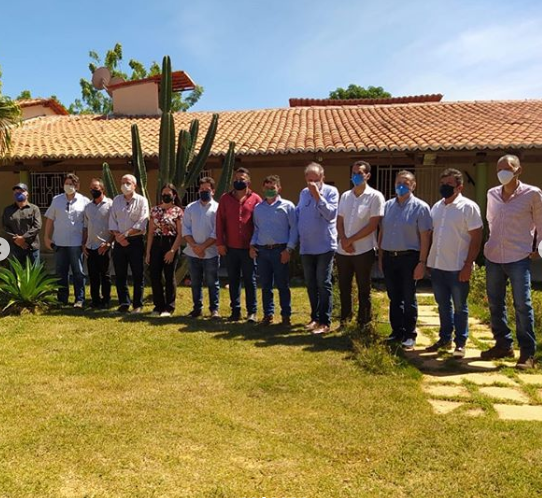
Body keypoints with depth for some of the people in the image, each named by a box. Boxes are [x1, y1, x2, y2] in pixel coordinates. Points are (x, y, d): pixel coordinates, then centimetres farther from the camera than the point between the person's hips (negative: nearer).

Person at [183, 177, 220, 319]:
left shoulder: (217, 208, -2)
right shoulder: (190, 207, 9)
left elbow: (217, 232, -8)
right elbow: (185, 229, 3)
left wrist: (203, 247, -13)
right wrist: (194, 246, -10)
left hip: (210, 252, -3)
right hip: (192, 252, 3)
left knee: (212, 282, 3)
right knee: (195, 282, 11)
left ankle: (214, 309, 11)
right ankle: (197, 308, 21)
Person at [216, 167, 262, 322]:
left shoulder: (255, 199, 1)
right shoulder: (225, 198, 6)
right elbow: (220, 221, 4)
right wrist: (220, 243, -1)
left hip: (249, 248, -2)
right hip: (230, 247, 2)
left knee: (250, 280, 4)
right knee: (233, 280, 9)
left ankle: (252, 311, 12)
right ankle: (235, 310, 18)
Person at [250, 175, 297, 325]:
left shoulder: (287, 206, 1)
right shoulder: (258, 208, 14)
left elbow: (294, 228, -4)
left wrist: (289, 249, -10)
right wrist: (252, 245, 5)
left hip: (280, 250, -4)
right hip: (262, 250, 4)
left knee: (283, 285, 2)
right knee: (266, 285, 9)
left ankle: (286, 315, 11)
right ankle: (268, 314, 18)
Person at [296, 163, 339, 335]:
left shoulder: (331, 191, -6)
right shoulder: (303, 193, 11)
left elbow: (330, 214, -19)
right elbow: (297, 214, 18)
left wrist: (318, 196, -22)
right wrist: (297, 234, 8)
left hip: (325, 246, -6)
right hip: (306, 247, 6)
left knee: (323, 284, -5)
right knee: (310, 284, 12)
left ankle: (325, 322, 1)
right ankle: (315, 317, 24)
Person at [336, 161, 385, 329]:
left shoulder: (375, 196, -7)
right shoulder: (345, 196, 10)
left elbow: (373, 225, -12)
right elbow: (339, 221, 9)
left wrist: (350, 240, -13)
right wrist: (343, 240, -9)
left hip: (363, 250, -5)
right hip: (343, 250, 5)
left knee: (363, 289, 6)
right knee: (344, 287, 14)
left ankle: (363, 323, 18)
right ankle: (345, 318, 30)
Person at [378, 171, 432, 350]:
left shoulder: (420, 207, -6)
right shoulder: (387, 205, 9)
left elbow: (425, 237, -9)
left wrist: (422, 262, -13)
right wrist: (380, 256, 10)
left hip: (409, 258, -4)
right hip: (389, 258, 5)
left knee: (408, 298, 5)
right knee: (394, 297, 12)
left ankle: (409, 335, 16)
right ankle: (397, 331, 24)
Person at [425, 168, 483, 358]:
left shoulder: (468, 207, -8)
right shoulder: (436, 207, 11)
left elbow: (476, 238, -11)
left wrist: (468, 265, -15)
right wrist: (427, 260, 9)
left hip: (458, 267, -6)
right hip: (437, 265, 6)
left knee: (460, 307, 6)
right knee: (443, 305, 15)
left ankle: (460, 343, 17)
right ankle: (445, 339, 28)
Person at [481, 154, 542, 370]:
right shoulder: (492, 194, 7)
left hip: (519, 258, -5)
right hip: (493, 257, 5)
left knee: (522, 305, -4)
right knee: (495, 304, 11)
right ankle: (503, 345, 26)